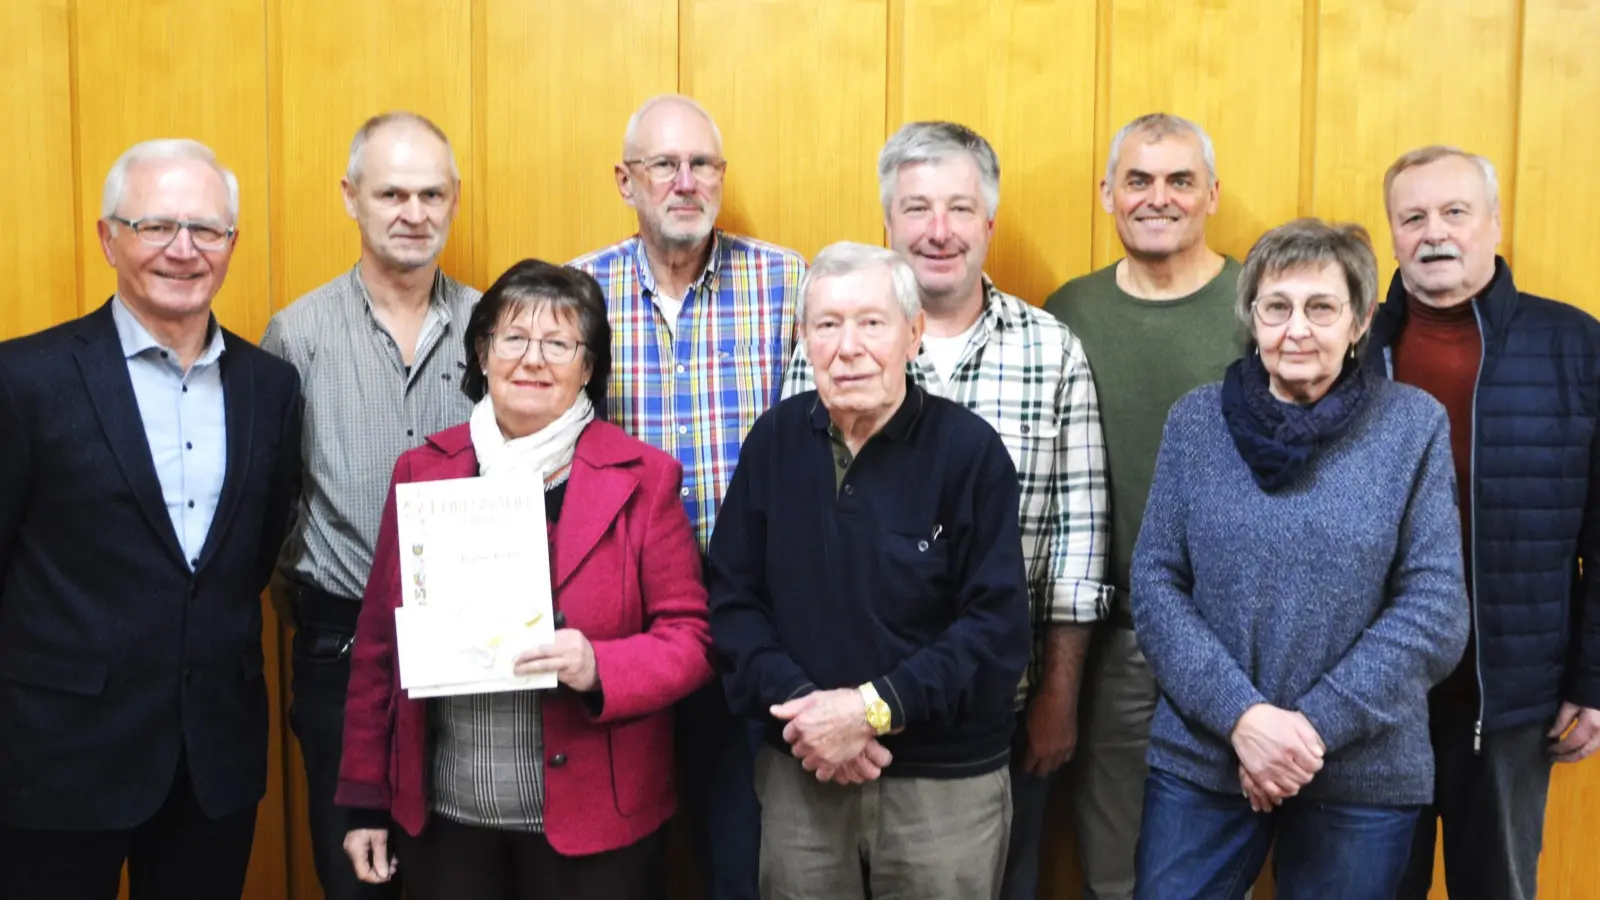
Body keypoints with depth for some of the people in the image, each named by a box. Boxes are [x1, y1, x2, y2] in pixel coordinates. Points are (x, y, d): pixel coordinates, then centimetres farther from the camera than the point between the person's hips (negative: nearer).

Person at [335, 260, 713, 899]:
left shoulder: (642, 477, -4)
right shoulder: (422, 470, 4)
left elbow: (689, 641, -5)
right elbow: (379, 644, 6)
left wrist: (598, 669, -23)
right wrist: (366, 798, 7)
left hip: (592, 820, -2)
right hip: (441, 819, 2)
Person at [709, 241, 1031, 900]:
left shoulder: (970, 450, -10)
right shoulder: (775, 440, 0)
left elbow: (997, 628, -12)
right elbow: (734, 598, 1)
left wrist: (873, 708, -19)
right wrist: (796, 703, -13)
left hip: (946, 785, -2)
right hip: (799, 774, 3)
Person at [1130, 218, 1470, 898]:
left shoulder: (1414, 425, -3)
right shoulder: (1195, 420, 0)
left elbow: (1434, 611, -6)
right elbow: (1154, 587, -4)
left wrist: (1314, 726, -14)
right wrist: (1242, 715, -16)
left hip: (1364, 774, 0)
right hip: (1199, 760, 1)